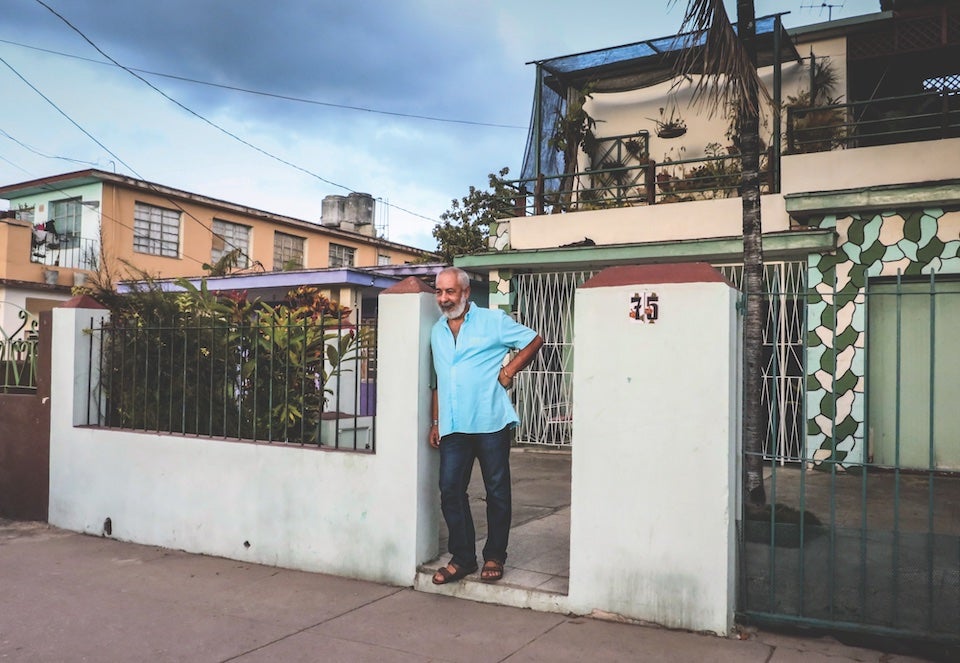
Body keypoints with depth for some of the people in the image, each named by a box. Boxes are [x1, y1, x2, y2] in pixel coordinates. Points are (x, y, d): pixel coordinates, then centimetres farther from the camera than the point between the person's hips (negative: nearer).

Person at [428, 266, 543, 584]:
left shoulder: (493, 320, 0)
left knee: (497, 490, 4)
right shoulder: (437, 332, 16)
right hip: (452, 427, 5)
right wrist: (435, 422, 16)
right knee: (450, 489, 2)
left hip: (490, 422, -4)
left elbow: (534, 340, 3)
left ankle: (494, 557, 18)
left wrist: (509, 370, -5)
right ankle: (462, 557, 15)